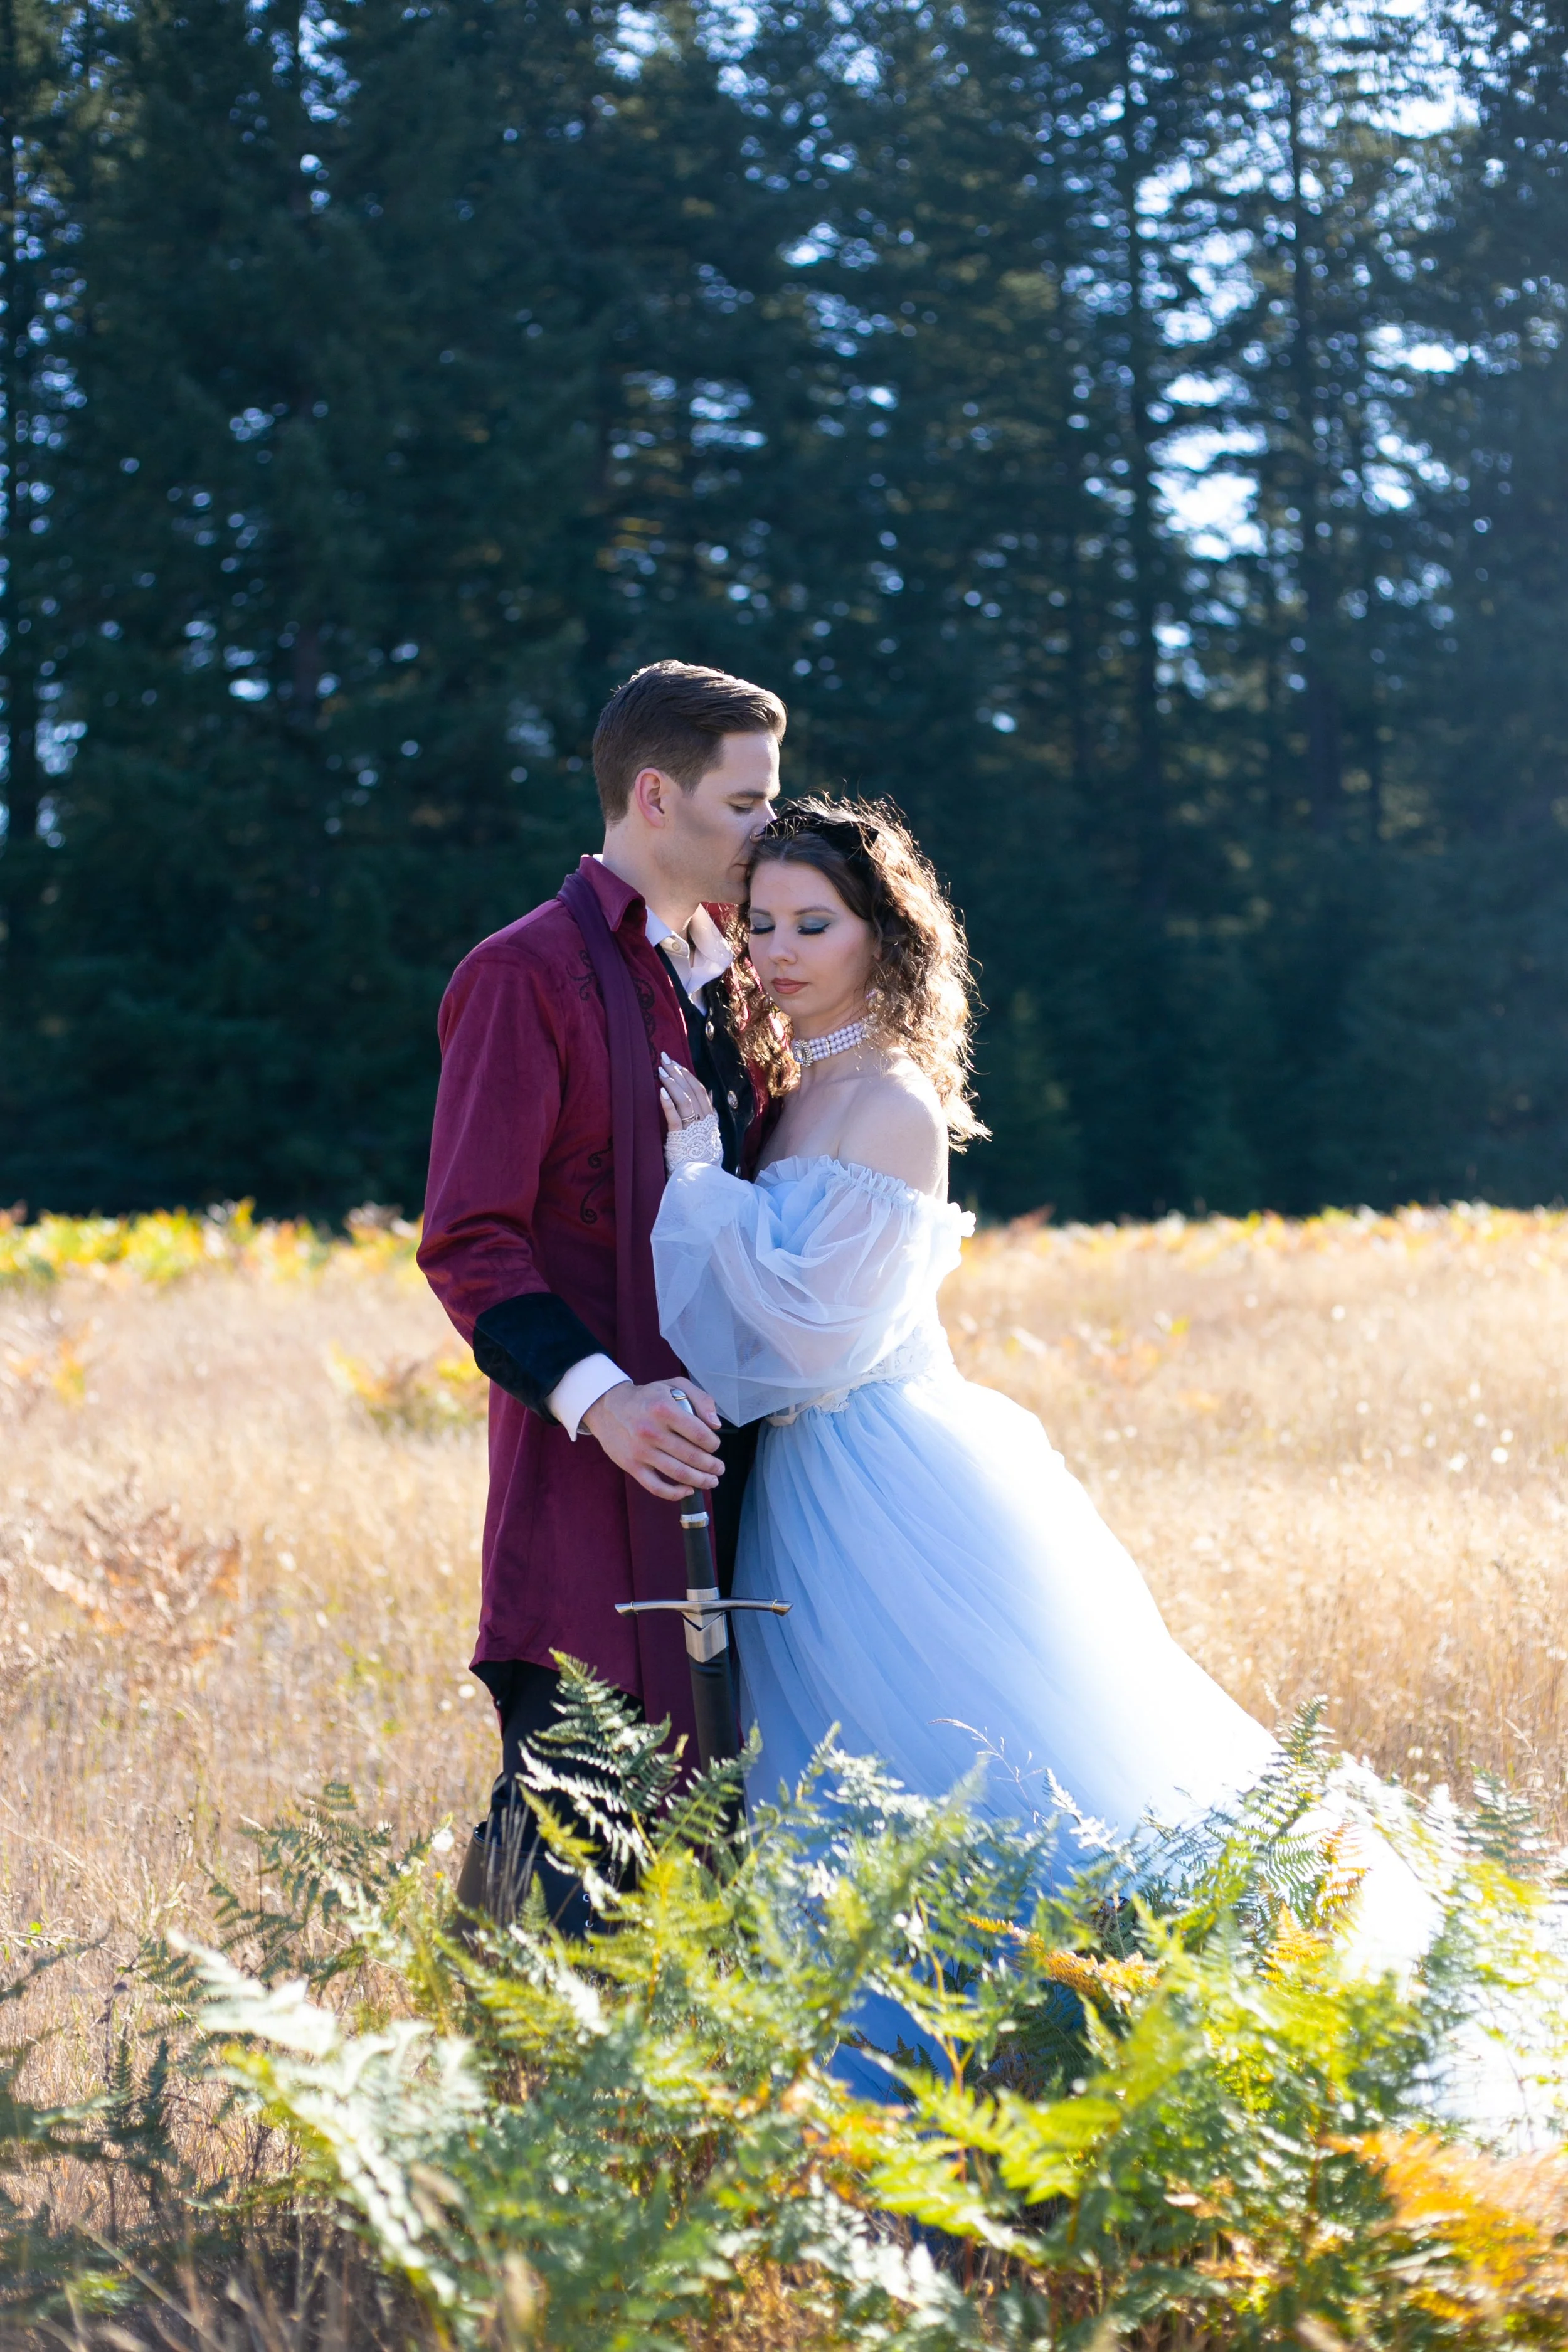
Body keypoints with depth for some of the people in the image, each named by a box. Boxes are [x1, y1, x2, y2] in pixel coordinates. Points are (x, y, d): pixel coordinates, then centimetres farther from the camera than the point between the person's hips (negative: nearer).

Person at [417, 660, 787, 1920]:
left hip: (733, 1448, 8)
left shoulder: (733, 978, 18)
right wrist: (596, 1395, -24)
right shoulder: (528, 977, -6)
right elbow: (469, 1242, -12)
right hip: (601, 1475, -7)